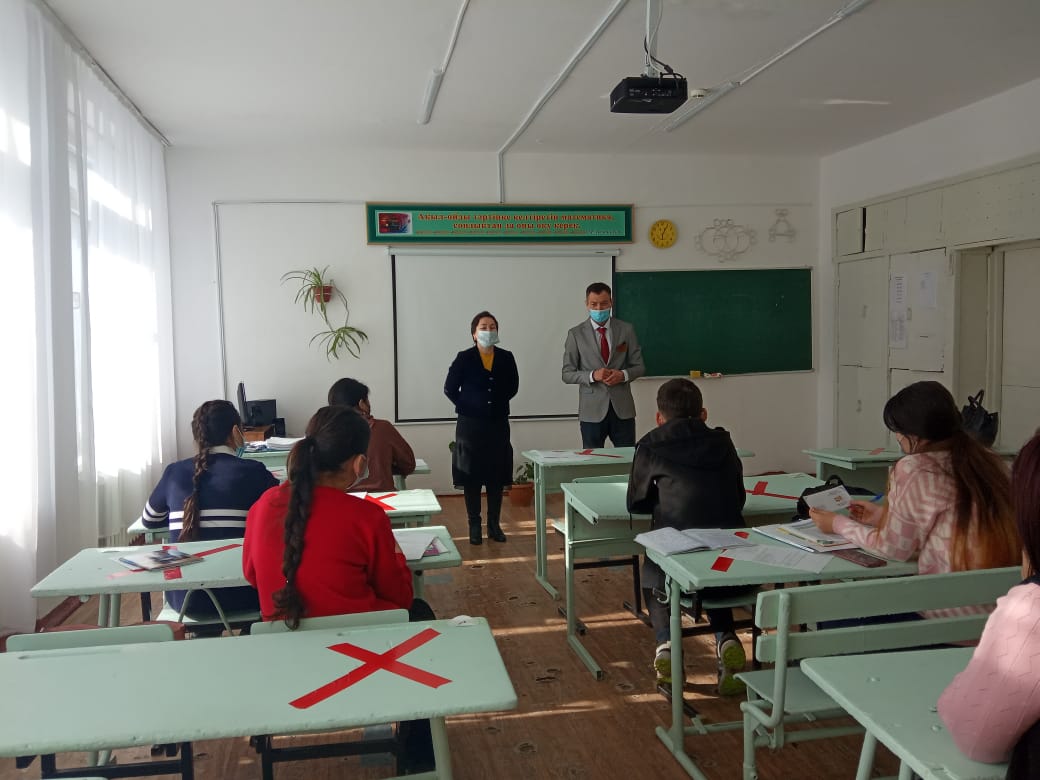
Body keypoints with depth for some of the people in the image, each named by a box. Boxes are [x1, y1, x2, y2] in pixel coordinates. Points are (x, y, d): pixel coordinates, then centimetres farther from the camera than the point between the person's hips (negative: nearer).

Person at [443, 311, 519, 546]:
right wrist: (468, 406, 0)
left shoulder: (506, 358, 1)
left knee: (497, 476, 7)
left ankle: (494, 524, 19)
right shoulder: (464, 359, -7)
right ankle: (474, 526, 13)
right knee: (471, 477, 2)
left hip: (498, 424, 3)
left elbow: (513, 386, 15)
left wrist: (497, 403, 7)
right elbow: (450, 389, -1)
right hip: (471, 425, -3)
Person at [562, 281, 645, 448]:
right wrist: (593, 376, -16)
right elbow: (567, 374, 0)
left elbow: (639, 366, 8)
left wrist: (623, 375, -13)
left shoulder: (626, 330, 5)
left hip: (622, 409, 1)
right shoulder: (576, 334, 1)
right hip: (592, 410, -1)